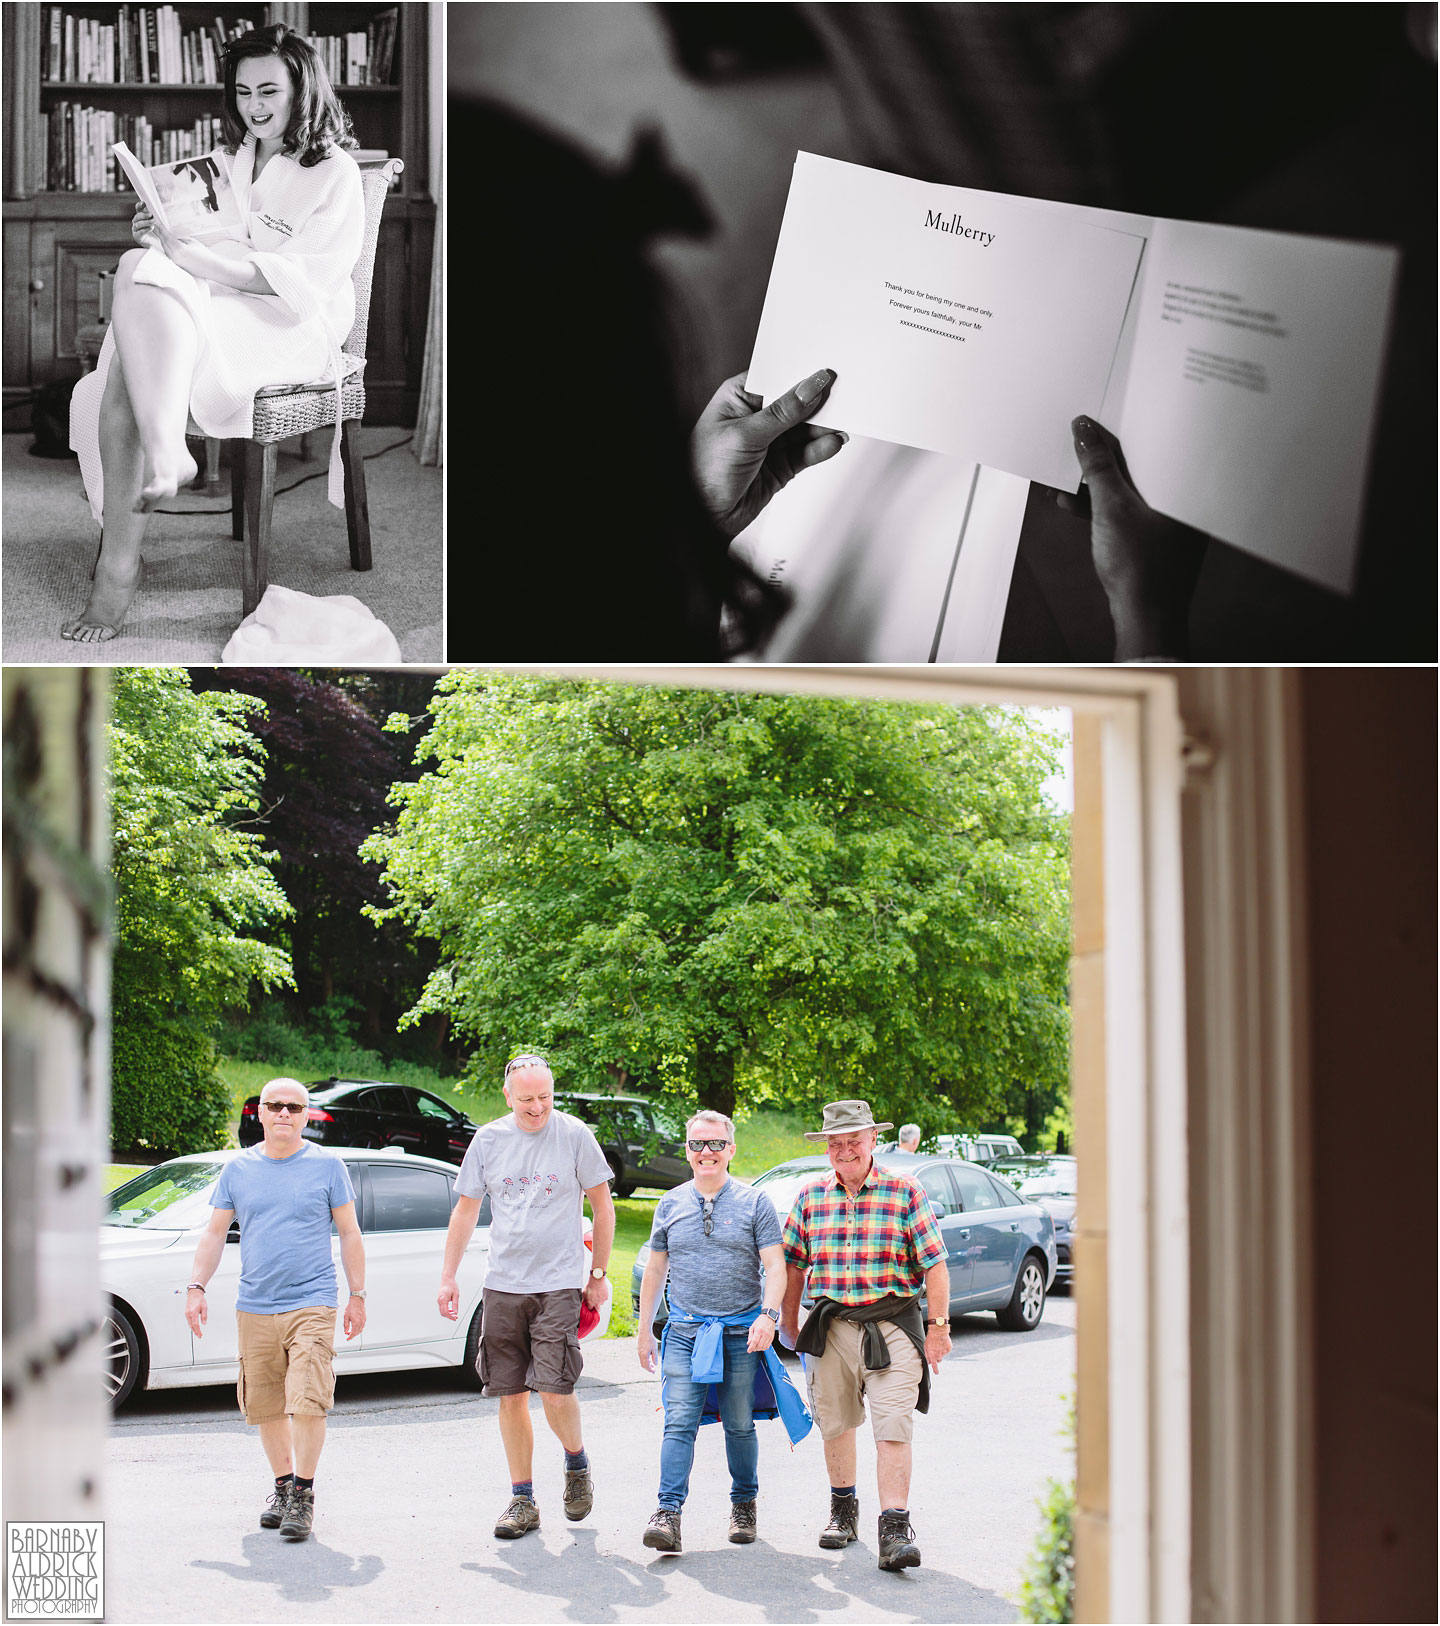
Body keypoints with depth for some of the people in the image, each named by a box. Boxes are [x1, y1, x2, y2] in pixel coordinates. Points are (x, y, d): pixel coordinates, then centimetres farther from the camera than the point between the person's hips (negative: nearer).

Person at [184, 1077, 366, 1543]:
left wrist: (357, 1295, 5)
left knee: (307, 1402, -13)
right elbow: (215, 1233, 14)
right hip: (255, 1308, 3)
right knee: (266, 1407, 8)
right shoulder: (238, 1169, 10)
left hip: (311, 1304, -3)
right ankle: (282, 1486, 24)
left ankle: (303, 1494, -4)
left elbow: (349, 1234, 7)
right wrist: (196, 1286, 4)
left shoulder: (327, 1166, 3)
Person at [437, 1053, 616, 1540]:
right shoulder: (488, 1140, 6)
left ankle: (576, 1462, 16)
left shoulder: (575, 1135, -2)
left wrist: (599, 1273, 4)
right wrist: (448, 1277, 10)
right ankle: (523, 1500, 13)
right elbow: (465, 1209, 13)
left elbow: (602, 1206, 6)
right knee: (511, 1395, 4)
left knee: (554, 1390, -13)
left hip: (558, 1283, -3)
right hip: (502, 1284, 3)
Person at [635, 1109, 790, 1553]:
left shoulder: (755, 1203, 2)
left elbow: (775, 1266, -3)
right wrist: (645, 1329, 14)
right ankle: (668, 1514, -15)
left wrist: (768, 1315, -19)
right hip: (685, 1331, 1)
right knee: (679, 1423, -10)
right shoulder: (670, 1205, 10)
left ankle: (744, 1504, 24)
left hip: (742, 1333, -1)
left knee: (739, 1425, 7)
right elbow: (655, 1270, 17)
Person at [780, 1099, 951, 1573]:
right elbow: (794, 1263, 15)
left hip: (892, 1326, -3)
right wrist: (789, 1320, 16)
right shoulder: (811, 1196, 8)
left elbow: (934, 1265, -1)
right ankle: (843, 1510, 32)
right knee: (835, 1423, 12)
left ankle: (895, 1529, -12)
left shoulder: (904, 1192, -1)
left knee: (893, 1428, -10)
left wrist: (938, 1327, -4)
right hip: (831, 1327, 3)